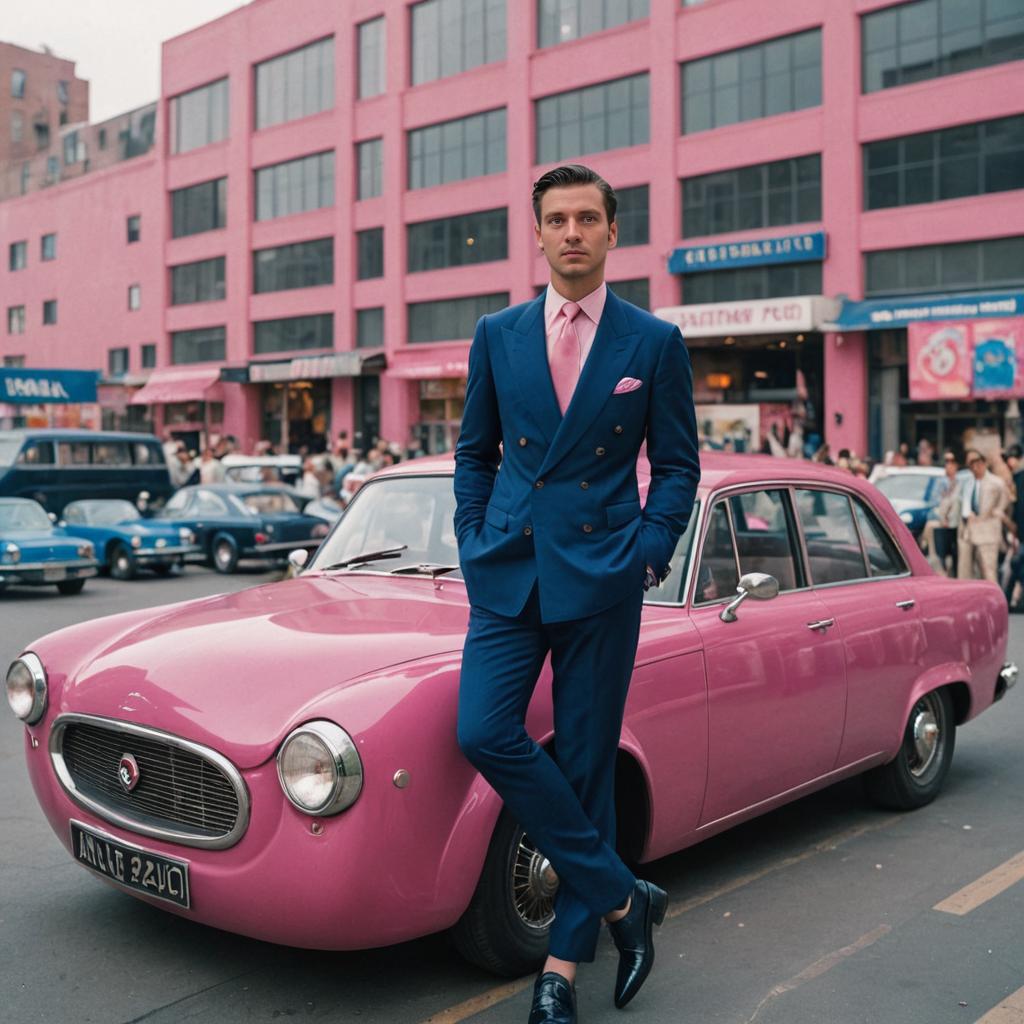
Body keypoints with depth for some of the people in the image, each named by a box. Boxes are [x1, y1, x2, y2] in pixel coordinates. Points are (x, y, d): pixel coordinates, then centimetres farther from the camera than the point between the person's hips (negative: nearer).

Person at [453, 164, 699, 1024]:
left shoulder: (655, 342, 2)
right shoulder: (497, 335, 8)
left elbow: (678, 465, 5)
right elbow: (474, 452, 14)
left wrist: (648, 556, -6)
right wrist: (474, 547, 5)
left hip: (600, 577, -2)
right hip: (508, 573, 3)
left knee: (587, 762, 4)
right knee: (484, 734, -12)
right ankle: (620, 898, 5)